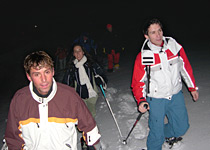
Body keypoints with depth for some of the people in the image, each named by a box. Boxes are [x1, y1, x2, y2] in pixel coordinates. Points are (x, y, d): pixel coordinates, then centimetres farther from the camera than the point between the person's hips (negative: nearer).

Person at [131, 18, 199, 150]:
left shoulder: (175, 46, -7)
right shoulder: (143, 56, -15)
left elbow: (185, 67, 6)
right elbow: (137, 82, -8)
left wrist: (193, 87, 13)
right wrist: (141, 100, -23)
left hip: (176, 95, 4)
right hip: (156, 100, -3)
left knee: (182, 128, 15)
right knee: (157, 135, 1)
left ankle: (168, 133, 47)